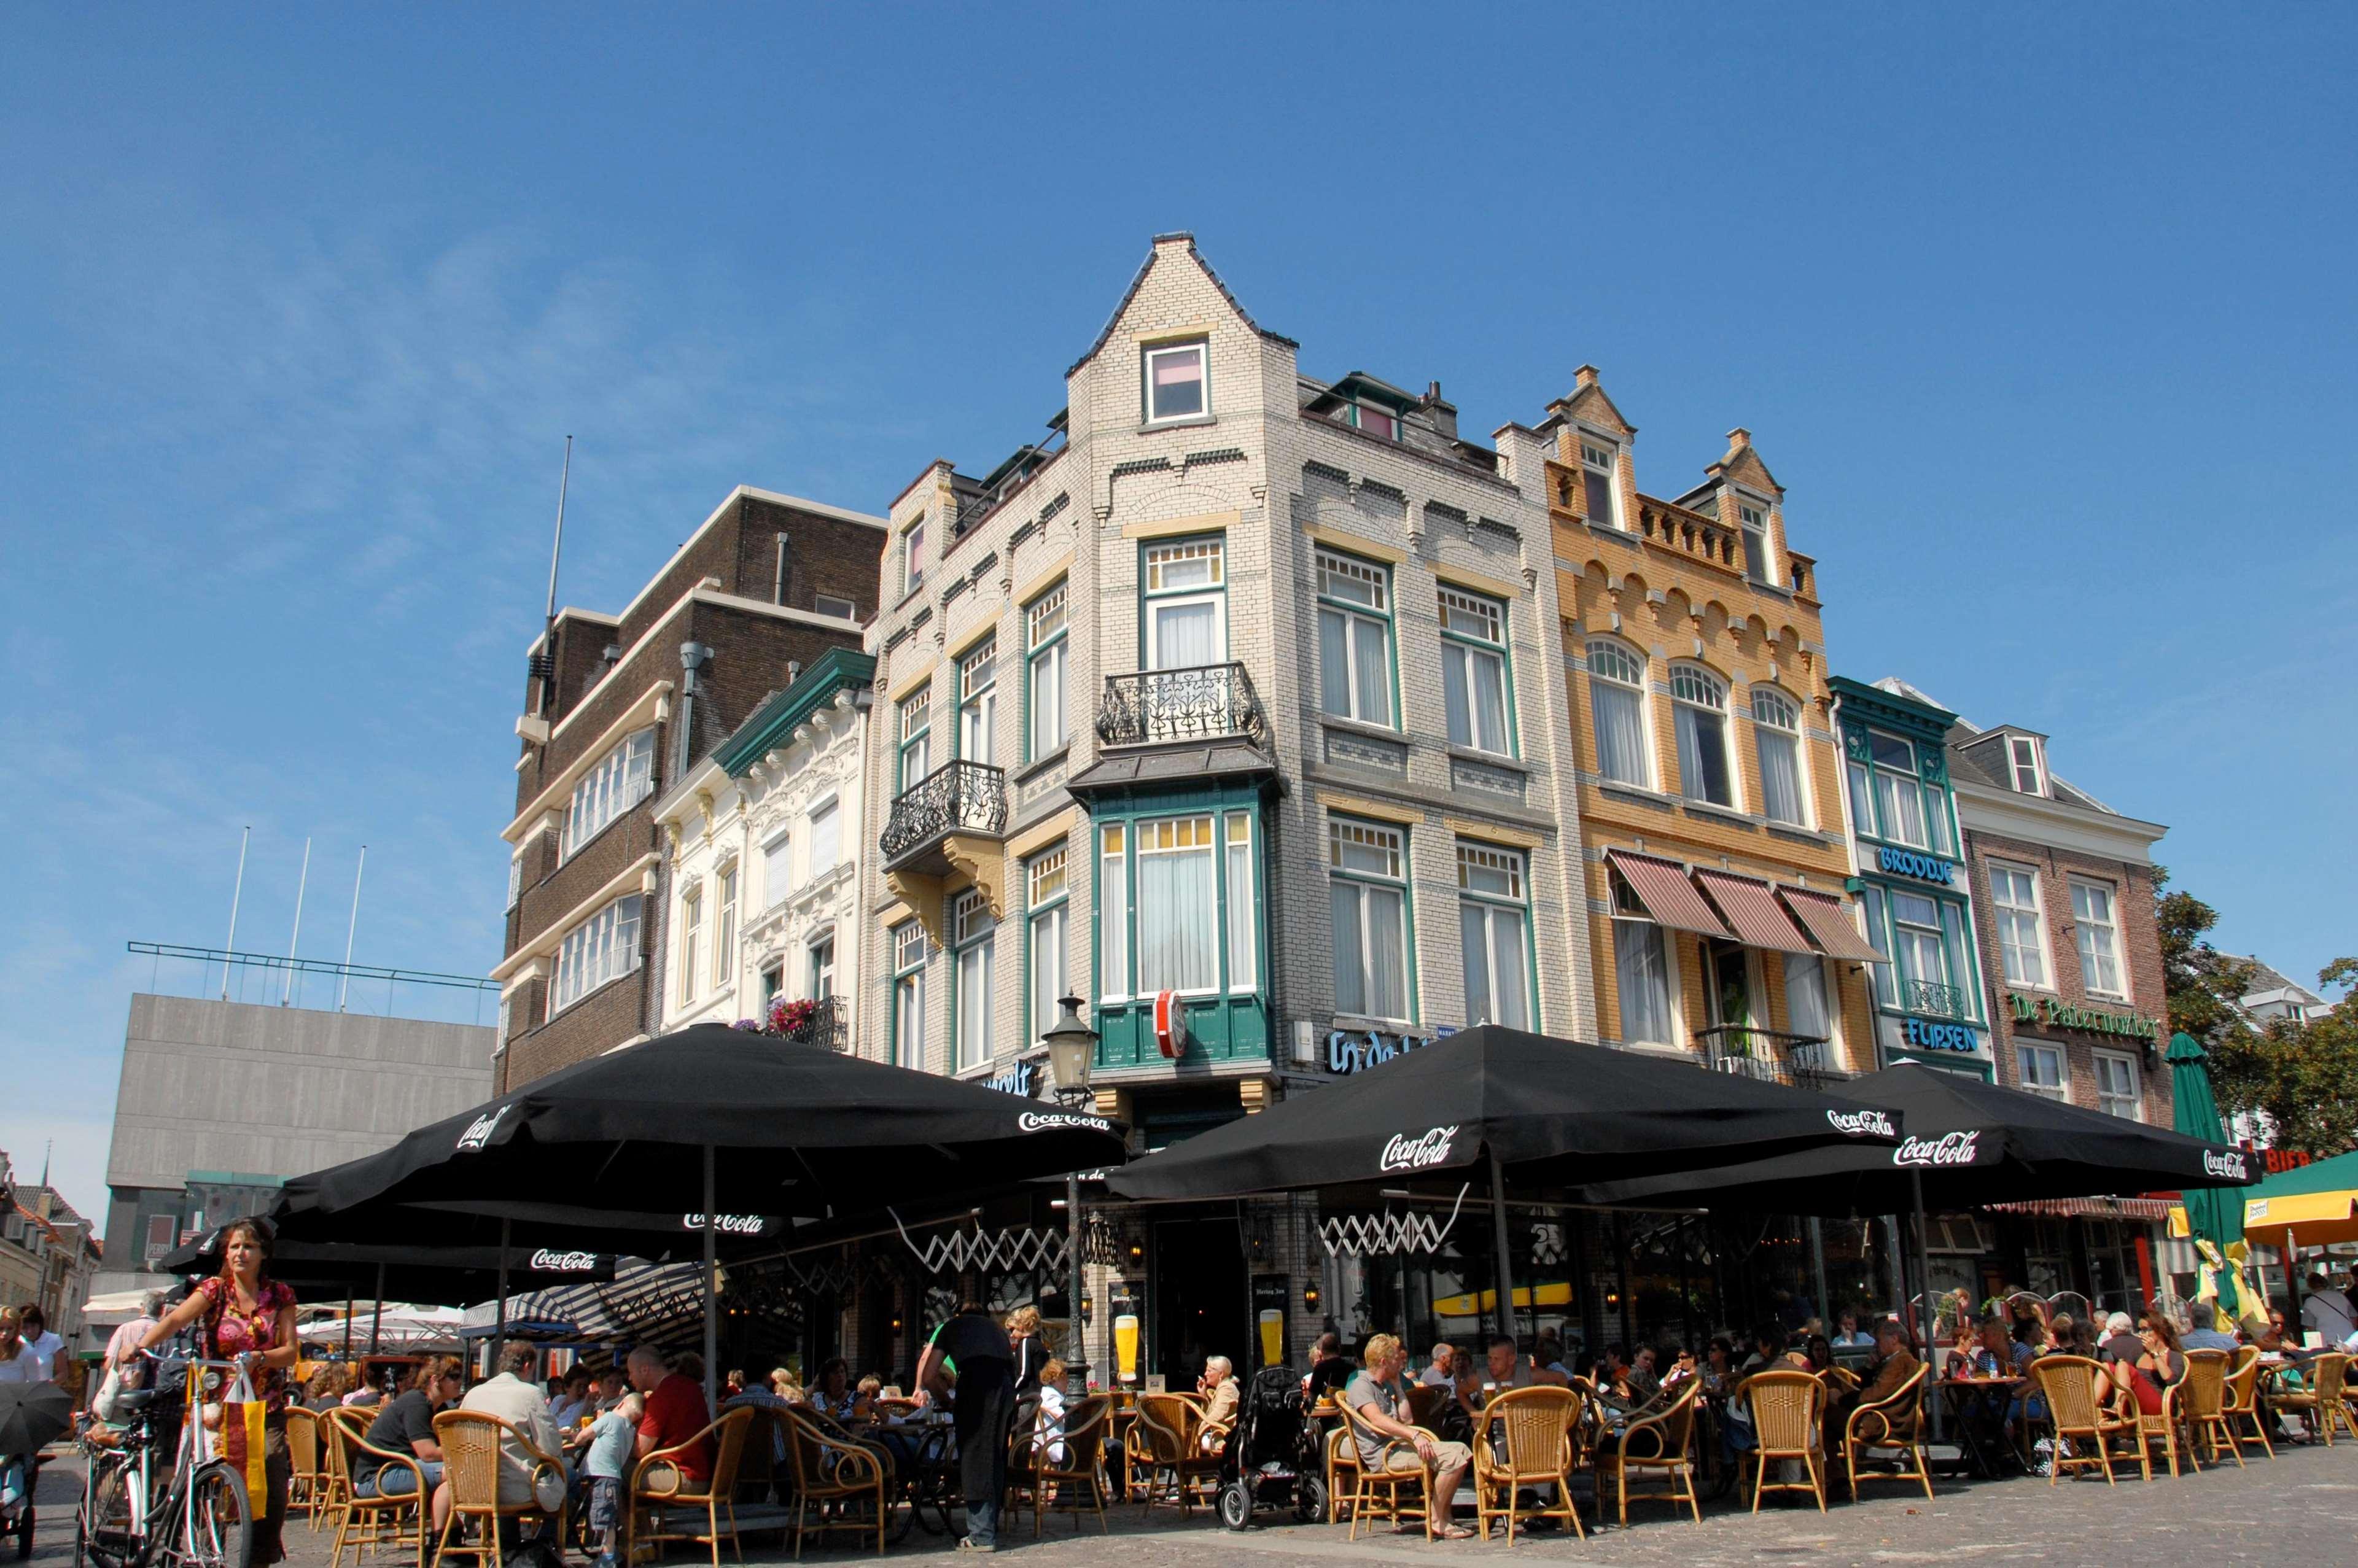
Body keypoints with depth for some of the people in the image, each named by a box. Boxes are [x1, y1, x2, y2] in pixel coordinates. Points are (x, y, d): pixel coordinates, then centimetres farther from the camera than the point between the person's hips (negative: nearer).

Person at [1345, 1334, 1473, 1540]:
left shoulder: (1385, 1386, 24)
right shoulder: (1361, 1386, -9)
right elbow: (1377, 1419, -25)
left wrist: (1397, 1385, 17)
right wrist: (1414, 1435, -35)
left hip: (1396, 1446, 10)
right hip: (1382, 1455, -10)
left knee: (1462, 1452, 2)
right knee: (1452, 1457, -23)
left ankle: (1443, 1516, 5)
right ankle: (1437, 1522, -14)